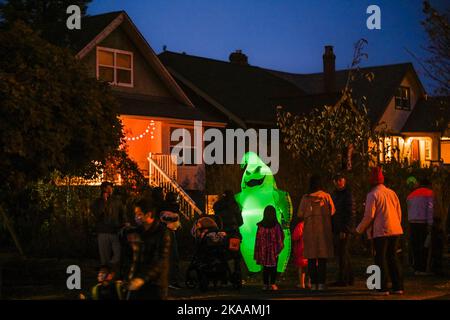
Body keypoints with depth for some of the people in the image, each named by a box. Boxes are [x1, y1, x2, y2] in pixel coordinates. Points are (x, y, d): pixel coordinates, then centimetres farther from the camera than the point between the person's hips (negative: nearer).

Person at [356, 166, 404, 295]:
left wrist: (359, 229, 2)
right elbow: (399, 212, 17)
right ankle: (398, 286, 11)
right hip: (395, 230, 6)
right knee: (393, 257, 12)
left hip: (380, 231, -6)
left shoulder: (372, 195, -8)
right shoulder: (392, 193, 12)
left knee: (381, 259, 0)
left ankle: (383, 288, -1)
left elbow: (369, 216, -11)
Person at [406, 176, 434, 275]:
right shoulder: (429, 193, 3)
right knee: (424, 247, -4)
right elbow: (429, 209, -8)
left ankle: (416, 268, 6)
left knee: (415, 246, 7)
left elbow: (409, 210, 14)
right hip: (423, 222, -5)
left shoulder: (410, 195, 20)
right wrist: (430, 224, -12)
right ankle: (422, 269, -8)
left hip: (412, 222, 5)